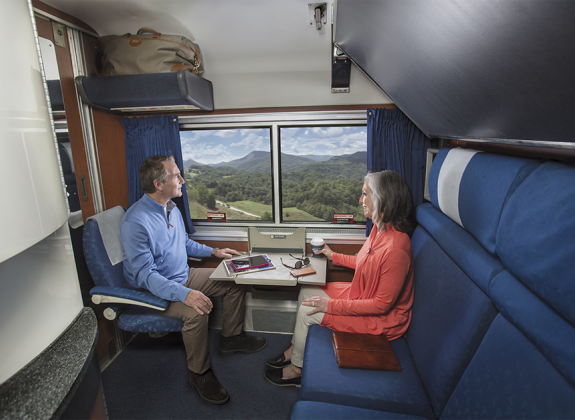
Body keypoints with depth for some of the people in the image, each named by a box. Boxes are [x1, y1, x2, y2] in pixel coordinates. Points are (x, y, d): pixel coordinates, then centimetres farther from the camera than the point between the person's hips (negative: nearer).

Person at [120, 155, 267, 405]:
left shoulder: (172, 209, 3)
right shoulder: (135, 222, -25)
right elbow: (145, 275, -29)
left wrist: (213, 251, 13)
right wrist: (184, 294, -41)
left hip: (183, 276, 8)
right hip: (155, 290, -8)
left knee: (235, 282, 3)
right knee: (196, 312, -34)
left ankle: (231, 337, 21)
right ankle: (199, 373, -6)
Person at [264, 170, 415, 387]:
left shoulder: (395, 249, -34)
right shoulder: (380, 228, -5)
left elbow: (382, 304, -27)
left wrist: (332, 305, -24)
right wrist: (334, 257, 16)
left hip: (382, 319, -9)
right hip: (362, 294, 9)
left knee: (307, 311, -9)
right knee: (306, 291, 6)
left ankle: (296, 368, 17)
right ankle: (294, 349, 24)